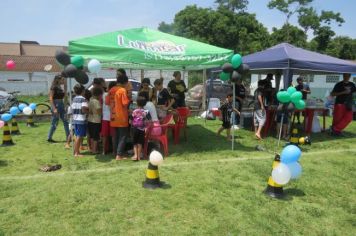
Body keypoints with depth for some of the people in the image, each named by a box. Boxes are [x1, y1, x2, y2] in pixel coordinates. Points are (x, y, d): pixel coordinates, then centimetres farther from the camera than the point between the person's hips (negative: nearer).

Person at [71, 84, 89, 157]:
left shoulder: (74, 99, 11)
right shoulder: (83, 99, -12)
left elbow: (72, 109, 13)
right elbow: (84, 110, -21)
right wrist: (89, 111, -4)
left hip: (75, 120, 8)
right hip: (81, 120, -8)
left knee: (77, 136, 17)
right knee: (79, 137, -2)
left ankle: (76, 151, 24)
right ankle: (77, 153, 1)